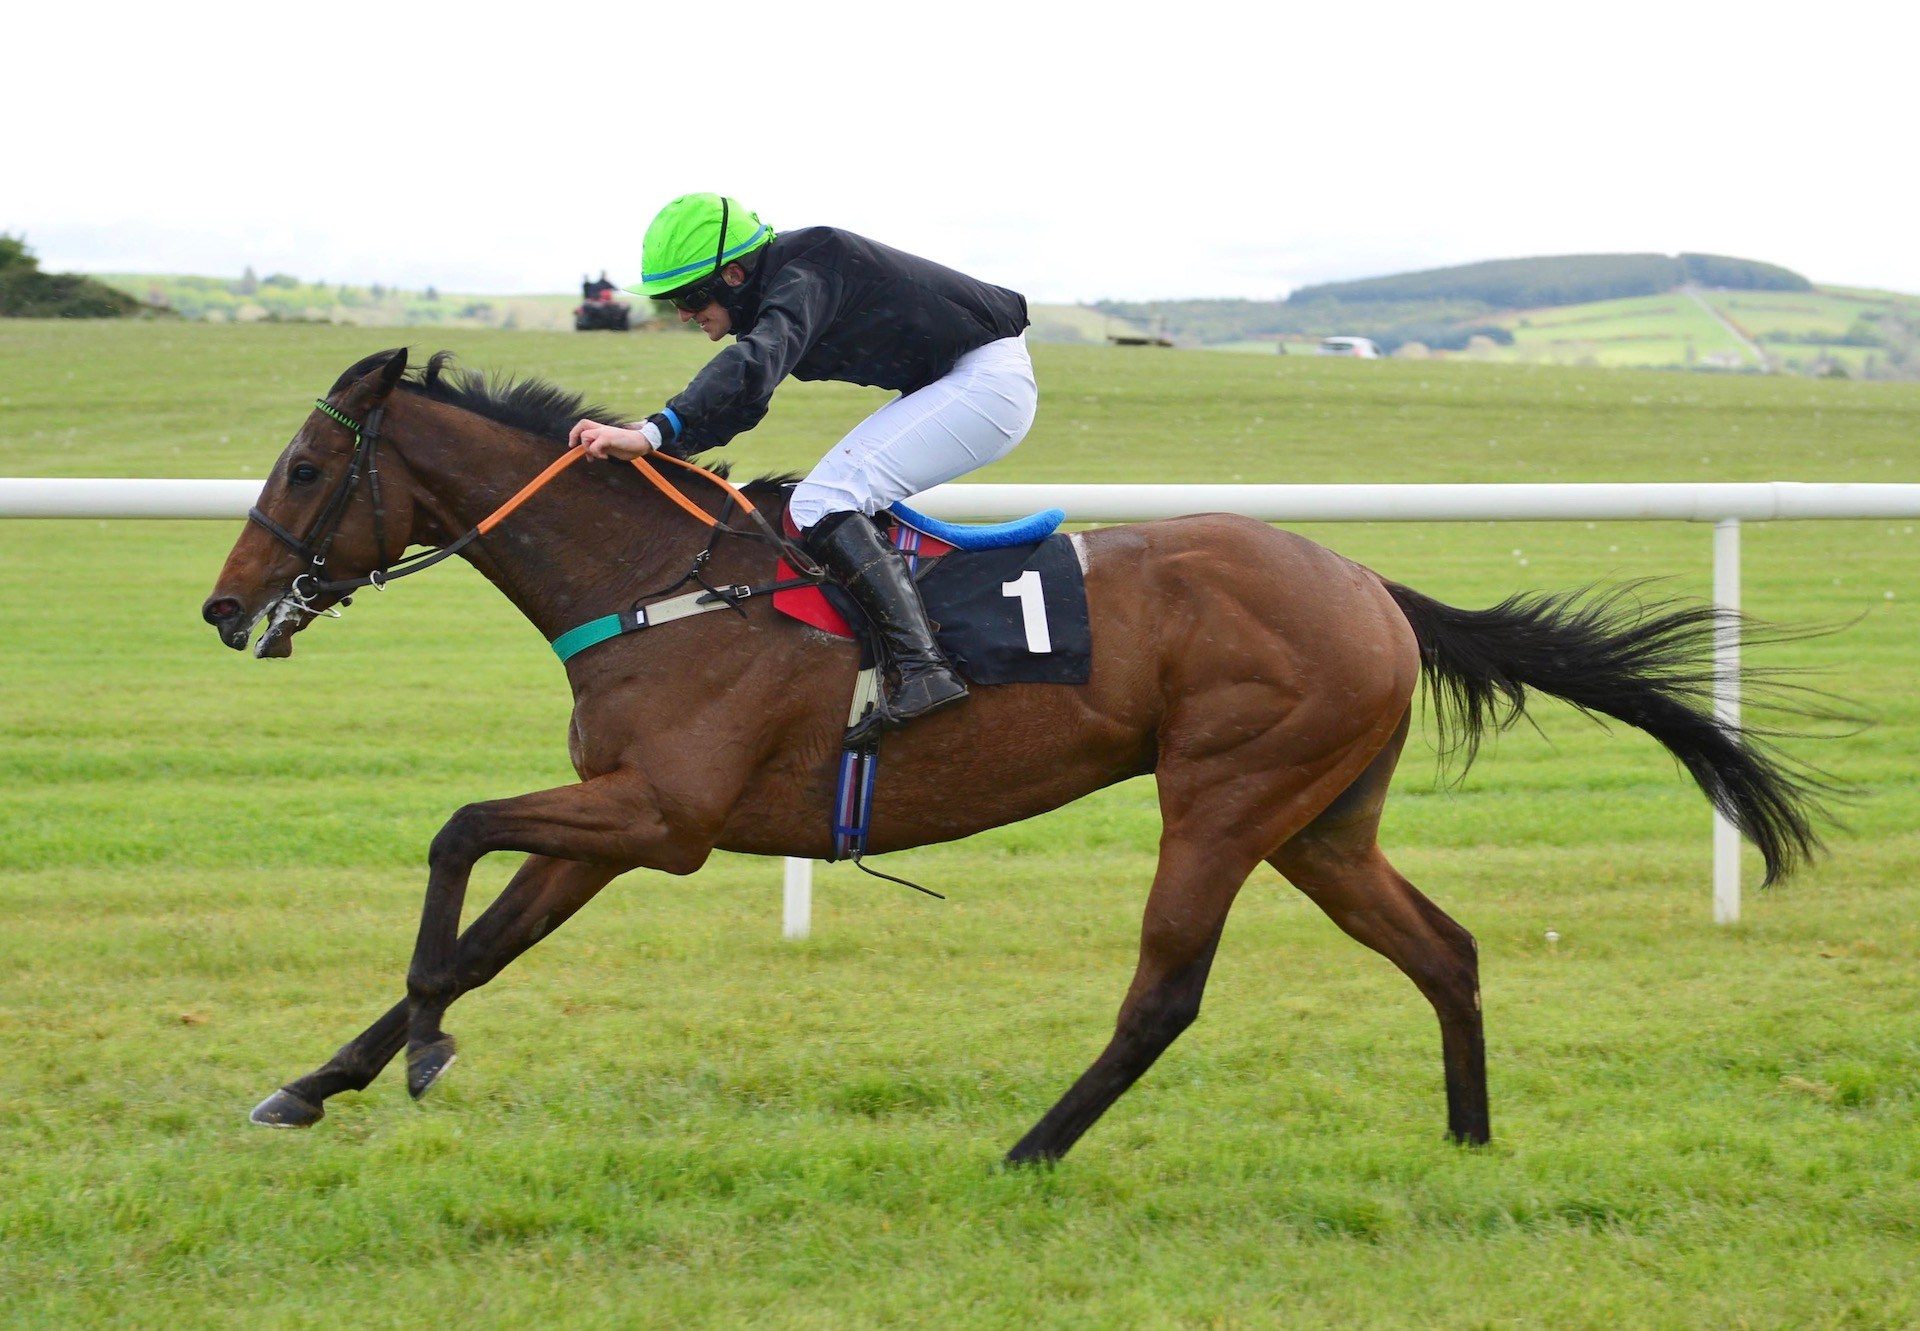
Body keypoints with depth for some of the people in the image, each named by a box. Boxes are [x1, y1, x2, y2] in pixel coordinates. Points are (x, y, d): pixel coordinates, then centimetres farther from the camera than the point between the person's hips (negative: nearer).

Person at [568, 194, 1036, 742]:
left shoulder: (803, 279, -21)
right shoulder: (780, 282, 9)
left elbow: (753, 365, -40)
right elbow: (740, 399, 18)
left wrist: (655, 432, -49)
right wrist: (665, 449, 4)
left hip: (989, 380, -11)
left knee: (824, 505, -19)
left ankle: (921, 671, -27)